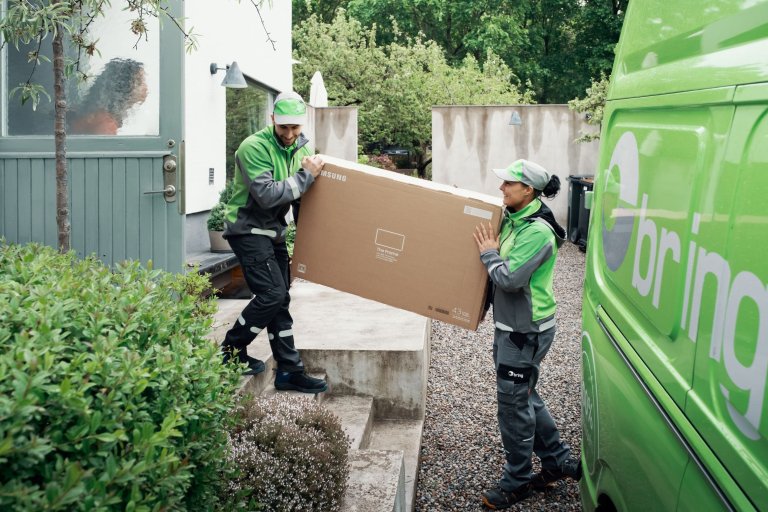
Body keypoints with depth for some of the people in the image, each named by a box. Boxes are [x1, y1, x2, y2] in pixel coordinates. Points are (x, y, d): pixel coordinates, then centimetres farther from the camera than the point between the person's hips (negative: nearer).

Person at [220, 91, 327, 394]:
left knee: (280, 300, 7)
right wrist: (306, 175, -24)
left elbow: (302, 194, 15)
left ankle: (289, 371, 12)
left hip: (274, 231, 7)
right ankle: (230, 351, 3)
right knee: (272, 293, -16)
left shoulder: (302, 148, 5)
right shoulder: (254, 148, -19)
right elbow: (267, 195, -28)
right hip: (248, 230, -7)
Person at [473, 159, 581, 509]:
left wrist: (488, 253, -12)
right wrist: (491, 250, 3)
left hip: (526, 331, -10)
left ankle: (516, 482, 16)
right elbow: (503, 268, 19)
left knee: (513, 403, 1)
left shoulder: (537, 231, -21)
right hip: (510, 326, 10)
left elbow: (509, 278, -26)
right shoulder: (513, 220, 7)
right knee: (525, 397, 19)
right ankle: (558, 462, 33)